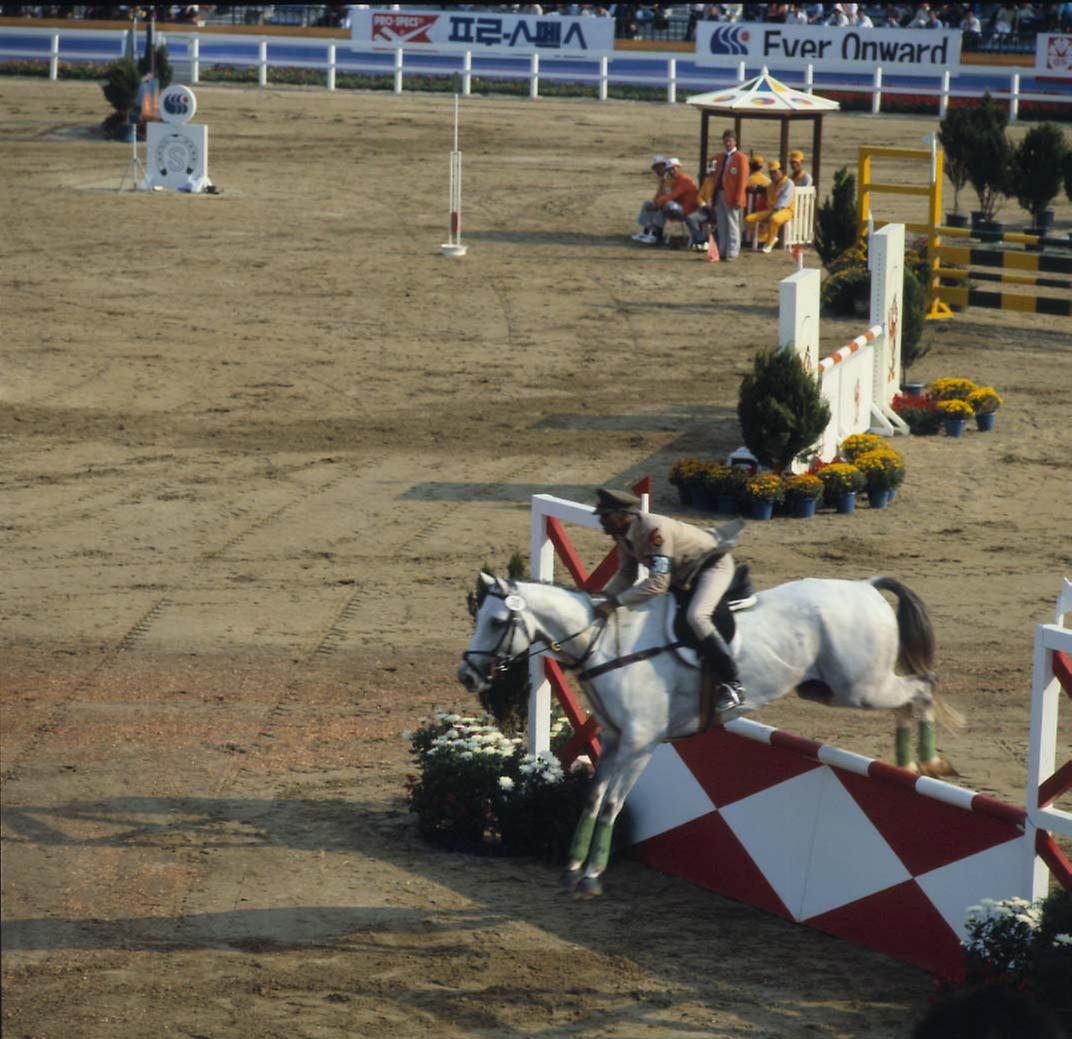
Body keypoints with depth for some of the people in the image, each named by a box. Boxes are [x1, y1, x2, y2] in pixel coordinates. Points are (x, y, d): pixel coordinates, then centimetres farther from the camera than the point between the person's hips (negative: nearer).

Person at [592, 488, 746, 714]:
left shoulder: (654, 529, -35)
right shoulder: (623, 534, -7)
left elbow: (658, 583, -39)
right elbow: (626, 575, 4)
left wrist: (616, 602, -40)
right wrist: (604, 597, -14)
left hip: (714, 565, -10)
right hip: (683, 574, 10)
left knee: (696, 616, -32)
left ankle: (732, 685, -26)